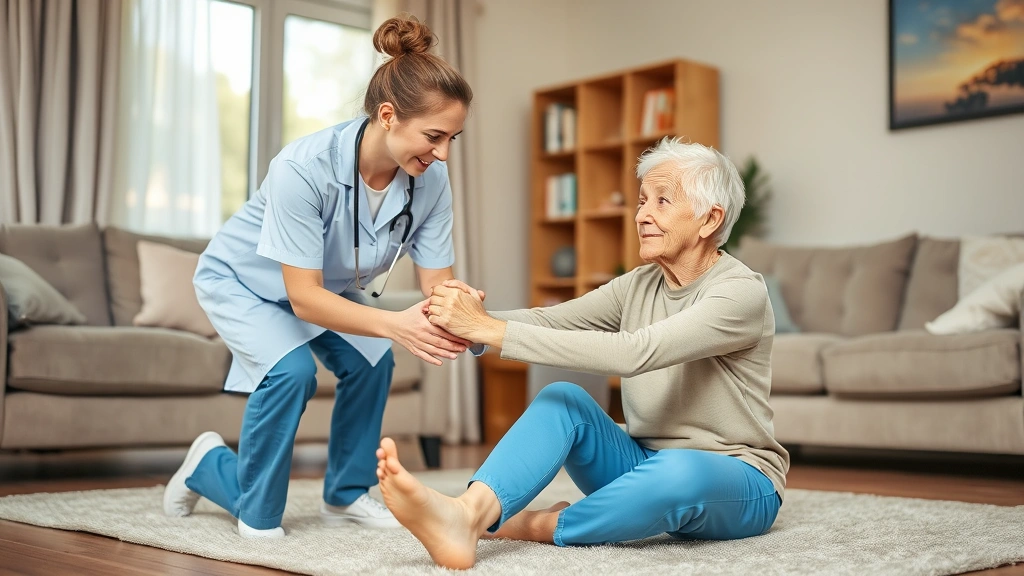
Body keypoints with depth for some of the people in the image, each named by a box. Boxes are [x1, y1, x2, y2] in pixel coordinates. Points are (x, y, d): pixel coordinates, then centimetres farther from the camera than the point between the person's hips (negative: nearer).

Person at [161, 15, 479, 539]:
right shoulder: (305, 167, -40)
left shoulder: (430, 180, -25)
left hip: (330, 284, 5)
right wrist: (395, 323, -51)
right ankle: (256, 512, -3)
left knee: (371, 360, -14)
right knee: (291, 370, -26)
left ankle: (345, 495, 7)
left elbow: (437, 283, -21)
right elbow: (303, 296, -38)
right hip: (240, 278, -5)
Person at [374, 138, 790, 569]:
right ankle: (467, 517, -43)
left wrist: (491, 329, -35)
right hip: (648, 464, 6)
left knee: (678, 472, -39)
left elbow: (633, 354, -32)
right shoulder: (637, 287, 5)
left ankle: (543, 526, -18)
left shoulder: (742, 292, -18)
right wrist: (474, 322, -30)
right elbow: (550, 321, -7)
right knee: (563, 398, -20)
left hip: (739, 488, -5)